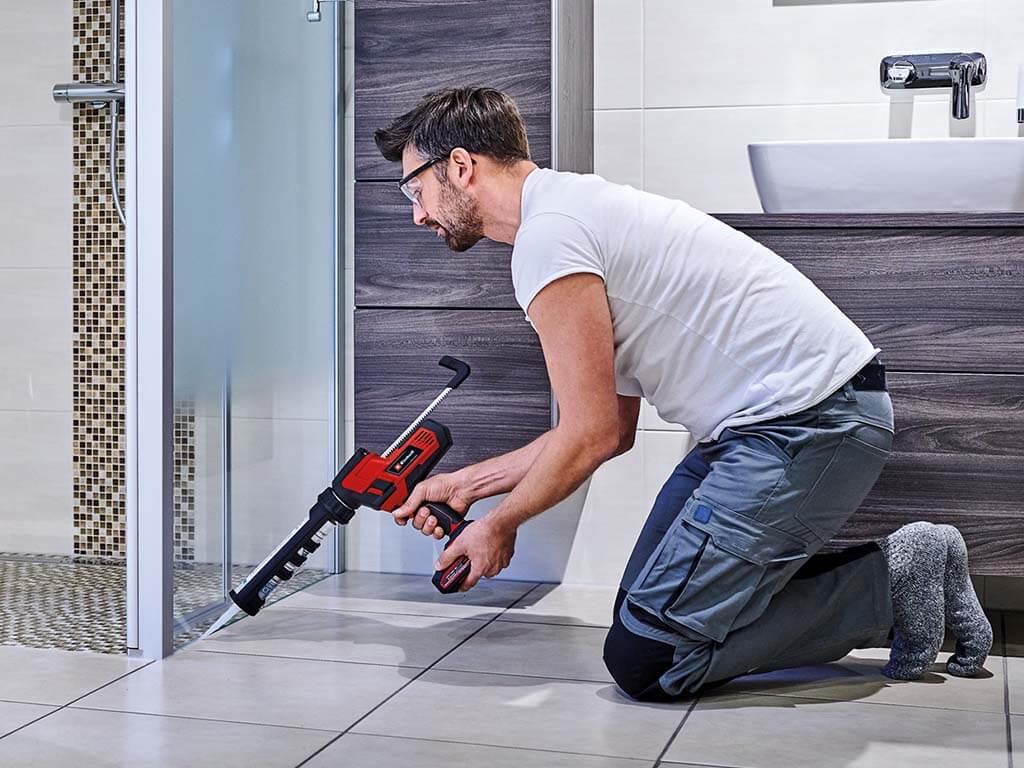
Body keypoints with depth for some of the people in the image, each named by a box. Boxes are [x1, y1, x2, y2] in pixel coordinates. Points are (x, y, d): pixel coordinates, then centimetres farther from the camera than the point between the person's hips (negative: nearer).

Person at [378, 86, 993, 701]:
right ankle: (905, 577, 15)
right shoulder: (574, 208, 18)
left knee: (643, 660, -12)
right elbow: (612, 430, 19)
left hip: (810, 421, -11)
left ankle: (889, 586, 0)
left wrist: (499, 526, 3)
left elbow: (591, 436, -14)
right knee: (641, 608, 15)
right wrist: (466, 483, 22)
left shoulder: (547, 235, -14)